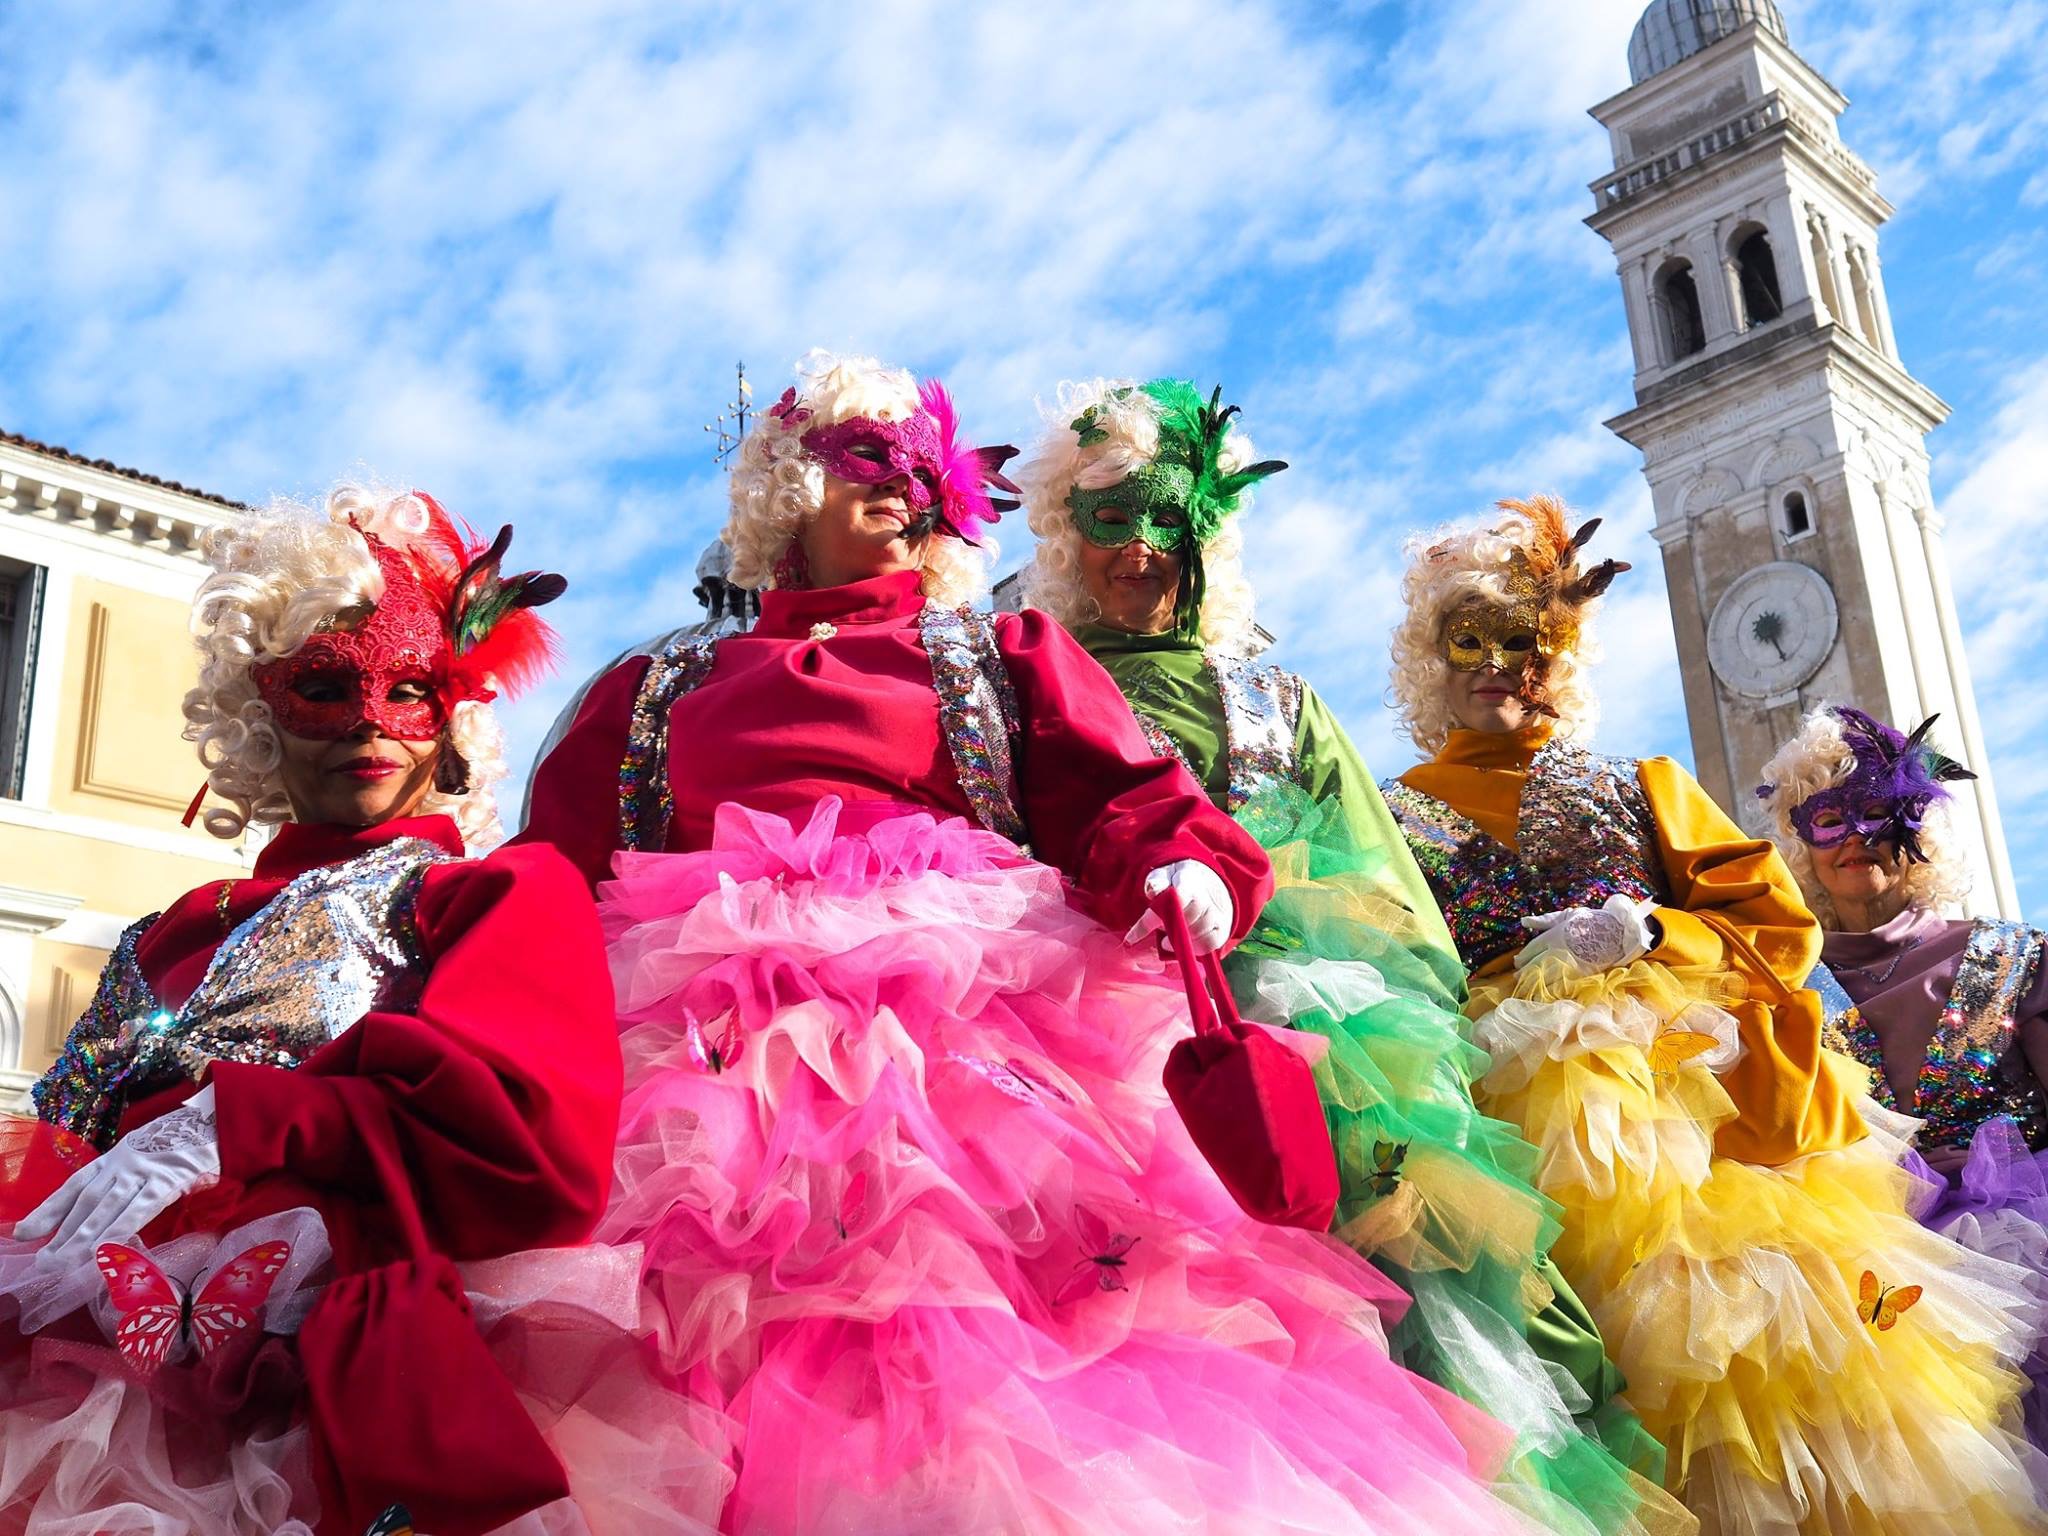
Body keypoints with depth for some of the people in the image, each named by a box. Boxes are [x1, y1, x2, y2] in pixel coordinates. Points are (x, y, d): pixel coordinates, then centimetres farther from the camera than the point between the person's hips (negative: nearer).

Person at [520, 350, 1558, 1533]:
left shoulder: (1006, 658, 28)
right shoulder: (655, 692, 31)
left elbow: (1116, 791, 11)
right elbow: (550, 875, 21)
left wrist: (1180, 866, -10)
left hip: (977, 983, -1)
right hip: (712, 1022, 1)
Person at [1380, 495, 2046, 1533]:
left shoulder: (1639, 790, 21)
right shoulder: (1399, 818, 14)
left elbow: (1776, 919, 12)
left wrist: (1651, 931, -4)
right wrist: (1514, 999, -9)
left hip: (1707, 1086, 2)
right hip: (1535, 1111, -1)